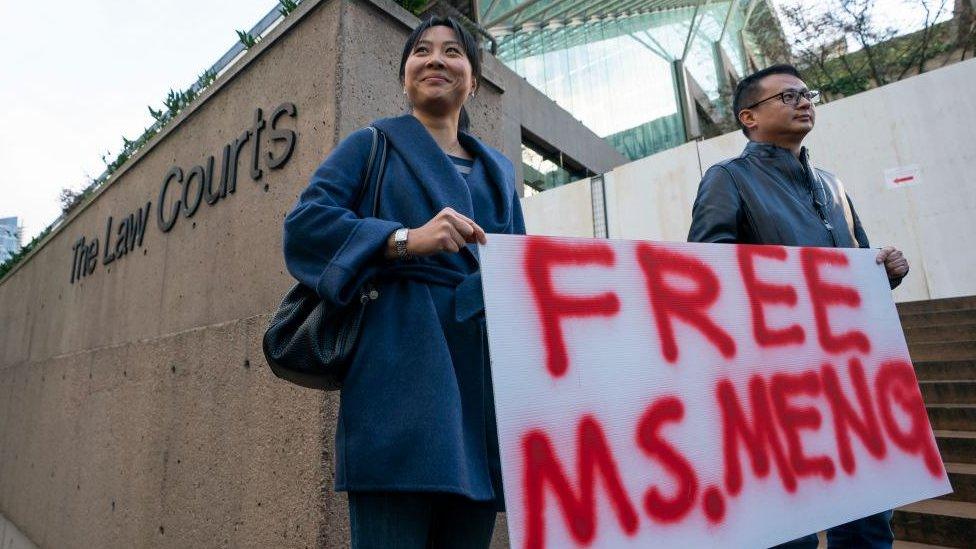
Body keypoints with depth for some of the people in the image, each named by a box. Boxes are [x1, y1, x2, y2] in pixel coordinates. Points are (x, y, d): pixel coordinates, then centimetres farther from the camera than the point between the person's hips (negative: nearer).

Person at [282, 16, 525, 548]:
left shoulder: (498, 170, 25)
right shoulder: (372, 145, 13)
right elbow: (304, 222, -3)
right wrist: (406, 239, -16)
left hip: (488, 364, 5)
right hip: (404, 360, -4)